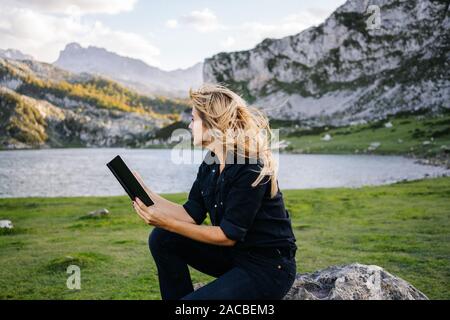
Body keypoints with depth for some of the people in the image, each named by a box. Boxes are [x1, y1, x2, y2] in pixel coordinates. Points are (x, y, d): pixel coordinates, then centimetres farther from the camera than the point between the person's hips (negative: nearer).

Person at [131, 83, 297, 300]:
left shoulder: (250, 169, -25)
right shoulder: (211, 163, 1)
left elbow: (228, 235, -24)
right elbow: (191, 214, 1)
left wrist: (167, 223, -25)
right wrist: (145, 192, -5)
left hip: (268, 267, -8)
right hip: (235, 252, 8)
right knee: (162, 239, -1)